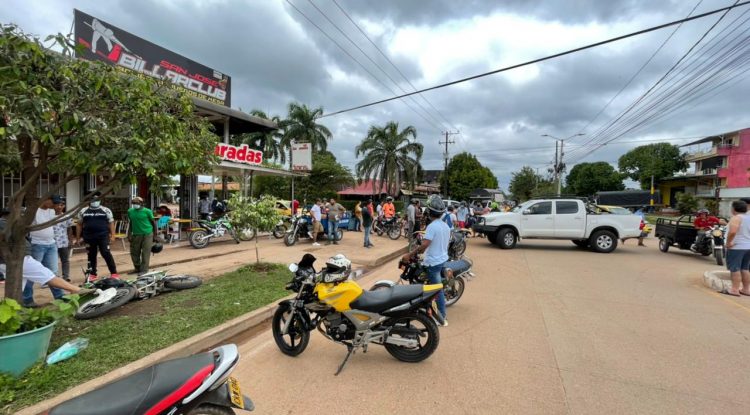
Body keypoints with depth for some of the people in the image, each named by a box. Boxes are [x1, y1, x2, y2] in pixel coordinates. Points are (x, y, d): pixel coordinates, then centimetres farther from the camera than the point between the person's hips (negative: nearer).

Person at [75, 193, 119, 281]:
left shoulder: (106, 210, 4)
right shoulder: (83, 211, 10)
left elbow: (111, 223, 3)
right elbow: (79, 225, 14)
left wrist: (112, 235, -5)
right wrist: (78, 238, 11)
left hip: (103, 236, -3)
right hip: (89, 237, 3)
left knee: (106, 254, -8)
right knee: (91, 255, 11)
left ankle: (114, 273, -4)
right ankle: (93, 274, 22)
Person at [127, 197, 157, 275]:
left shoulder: (147, 211, -6)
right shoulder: (130, 211, 8)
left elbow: (153, 222, -1)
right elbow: (131, 223, 16)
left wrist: (155, 234, 0)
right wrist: (129, 234, 10)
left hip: (147, 234, -5)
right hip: (136, 235, 5)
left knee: (145, 252, -2)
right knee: (134, 252, 12)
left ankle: (144, 269, 6)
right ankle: (137, 268, 30)